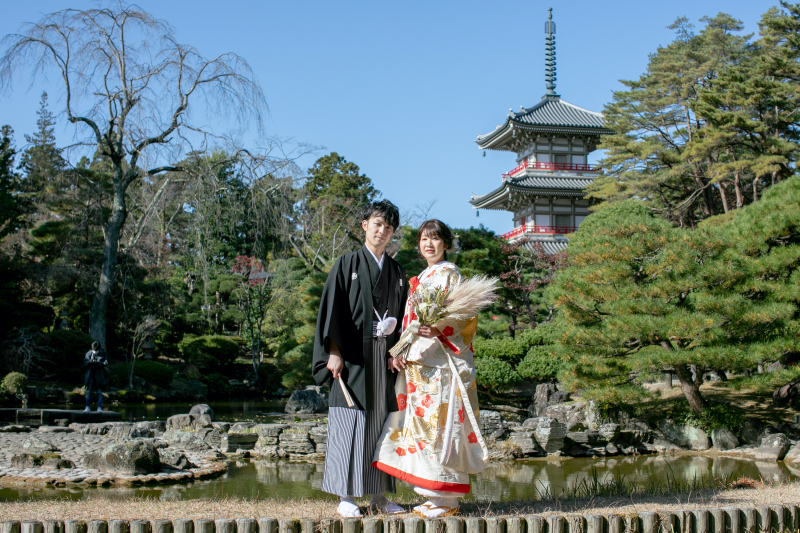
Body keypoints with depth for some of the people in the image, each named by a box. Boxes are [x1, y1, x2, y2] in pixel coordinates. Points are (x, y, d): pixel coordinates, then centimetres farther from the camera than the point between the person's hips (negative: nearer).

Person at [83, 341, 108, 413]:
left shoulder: (102, 354, 2)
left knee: (99, 392, 0)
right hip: (90, 375, 2)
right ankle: (88, 407, 5)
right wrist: (89, 362, -18)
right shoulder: (88, 354, 6)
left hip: (99, 375, -2)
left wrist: (97, 363, -26)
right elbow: (85, 364, 4)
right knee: (88, 391, 1)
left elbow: (105, 363, -9)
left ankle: (99, 408, 2)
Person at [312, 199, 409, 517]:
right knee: (350, 422, -4)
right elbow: (332, 309, -3)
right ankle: (346, 497, 2)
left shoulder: (396, 272, 15)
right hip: (353, 356, -4)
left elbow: (402, 315, 15)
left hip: (384, 357, 4)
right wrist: (334, 352, -11)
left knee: (382, 422, 4)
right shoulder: (347, 265, 3)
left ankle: (379, 496, 11)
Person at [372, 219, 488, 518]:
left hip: (440, 362, -8)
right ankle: (438, 497, 14)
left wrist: (438, 331, -31)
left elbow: (460, 317, -14)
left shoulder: (449, 274, -4)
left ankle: (446, 501, -1)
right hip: (418, 362, 9)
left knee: (439, 424, -7)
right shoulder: (421, 278, 21)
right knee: (424, 423, 8)